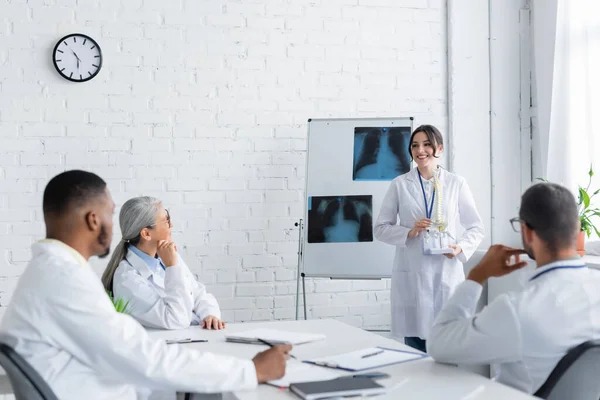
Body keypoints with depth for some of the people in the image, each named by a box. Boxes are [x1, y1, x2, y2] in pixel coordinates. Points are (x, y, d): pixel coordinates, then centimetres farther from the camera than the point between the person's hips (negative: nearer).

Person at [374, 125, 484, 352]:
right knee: (415, 353, 2)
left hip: (447, 274, 0)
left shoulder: (456, 183, 6)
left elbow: (476, 227, 9)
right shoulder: (399, 185, 6)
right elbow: (381, 228, 7)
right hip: (411, 277, 0)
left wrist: (461, 248, -10)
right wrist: (409, 232, -11)